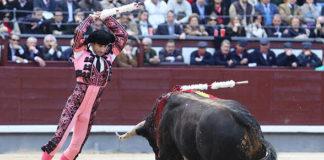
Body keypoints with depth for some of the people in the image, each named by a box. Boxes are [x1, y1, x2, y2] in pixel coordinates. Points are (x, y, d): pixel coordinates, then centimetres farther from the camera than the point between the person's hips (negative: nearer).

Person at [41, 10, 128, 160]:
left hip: (92, 106, 5)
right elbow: (78, 33, -13)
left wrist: (106, 19, 10)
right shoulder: (81, 52, 1)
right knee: (61, 134, -16)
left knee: (78, 144, 10)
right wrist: (91, 18, 1)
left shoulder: (109, 55, 12)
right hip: (76, 101, -5)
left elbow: (122, 35, 12)